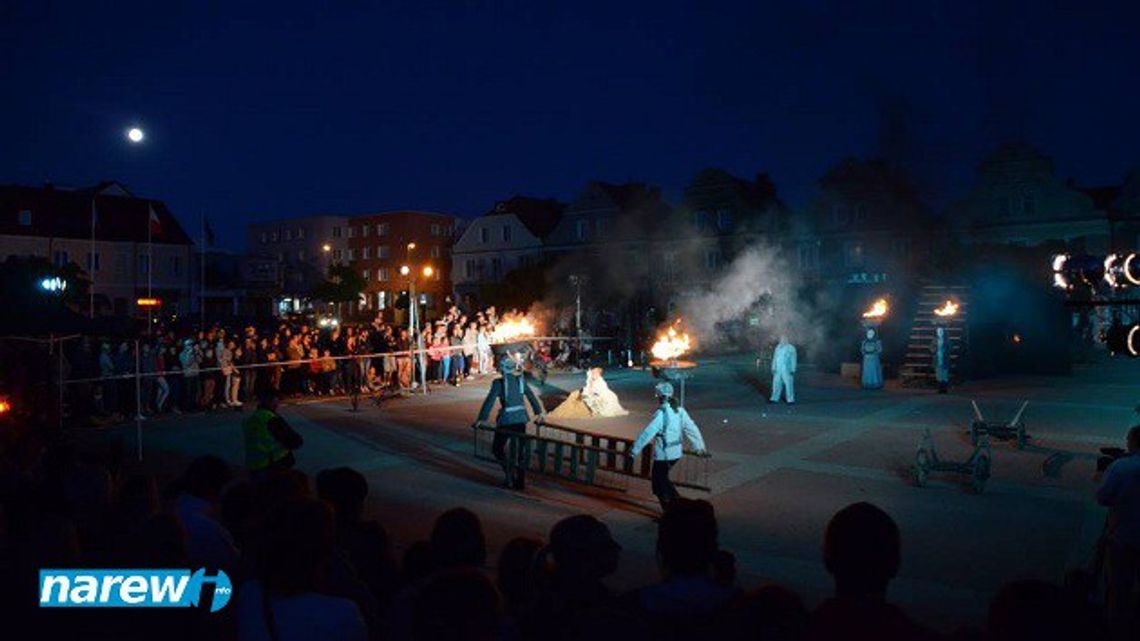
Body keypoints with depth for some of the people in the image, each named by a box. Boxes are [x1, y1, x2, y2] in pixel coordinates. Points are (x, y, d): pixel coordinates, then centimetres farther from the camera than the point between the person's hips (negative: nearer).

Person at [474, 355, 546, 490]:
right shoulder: (521, 380, 5)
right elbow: (532, 397, 13)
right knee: (520, 449, 12)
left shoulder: (498, 383, -9)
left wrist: (482, 419, -8)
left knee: (497, 447, 12)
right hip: (521, 418, 5)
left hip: (506, 419, -5)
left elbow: (489, 401, -13)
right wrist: (539, 413, 25)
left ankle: (510, 475, 0)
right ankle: (521, 481, 16)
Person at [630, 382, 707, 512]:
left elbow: (647, 433, -22)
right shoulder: (679, 411, 2)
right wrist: (699, 446, 21)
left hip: (663, 455, -8)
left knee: (659, 485, 9)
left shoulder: (661, 414, -20)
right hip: (676, 453, 8)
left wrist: (634, 450, -17)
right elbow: (692, 429, 8)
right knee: (662, 479, 25)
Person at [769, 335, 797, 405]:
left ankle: (791, 400, 3)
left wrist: (792, 370, -13)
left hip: (787, 370, -5)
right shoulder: (778, 347, 10)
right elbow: (774, 358, 13)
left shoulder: (791, 348, -7)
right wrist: (773, 368, 10)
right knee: (776, 384, 8)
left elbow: (793, 359, -9)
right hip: (778, 370, 5)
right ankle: (774, 398, 16)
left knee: (789, 384, -4)